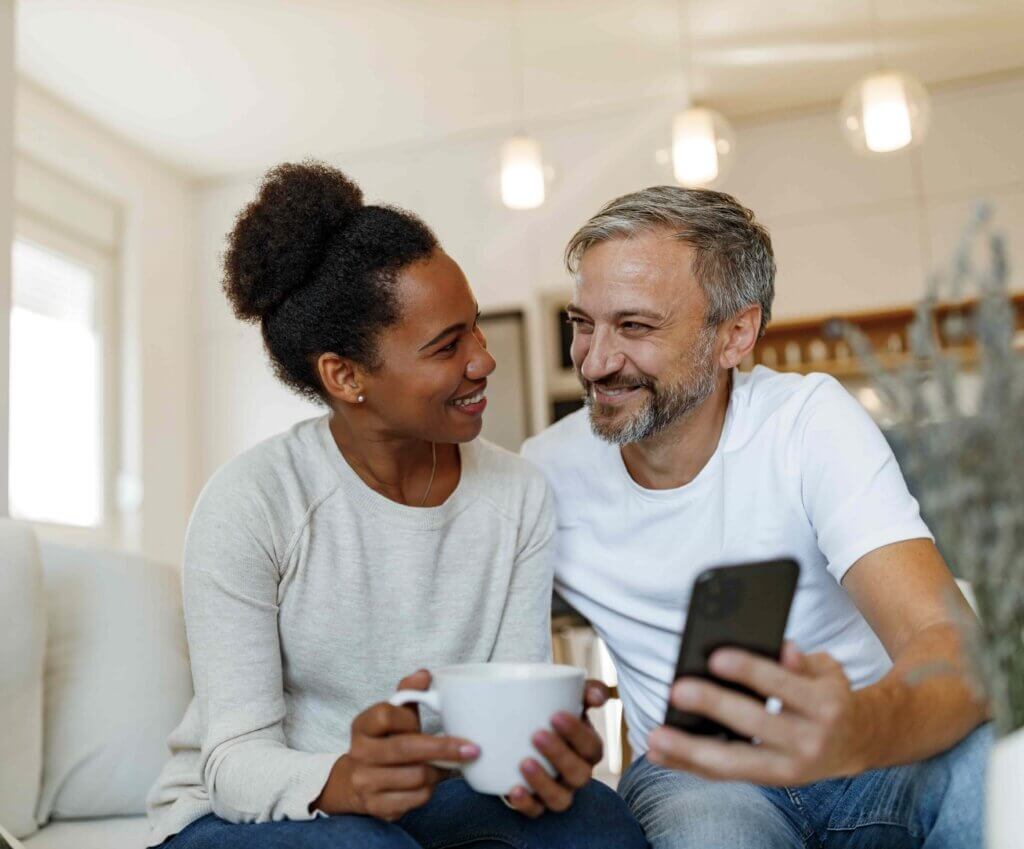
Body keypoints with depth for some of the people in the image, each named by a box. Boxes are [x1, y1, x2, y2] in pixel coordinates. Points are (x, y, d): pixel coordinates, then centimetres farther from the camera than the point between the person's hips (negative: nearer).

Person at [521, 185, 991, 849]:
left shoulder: (809, 418, -14)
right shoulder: (547, 471, -7)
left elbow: (948, 641, -25)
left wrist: (859, 730, -48)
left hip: (859, 760, 0)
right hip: (688, 772, 0)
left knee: (991, 762, -32)